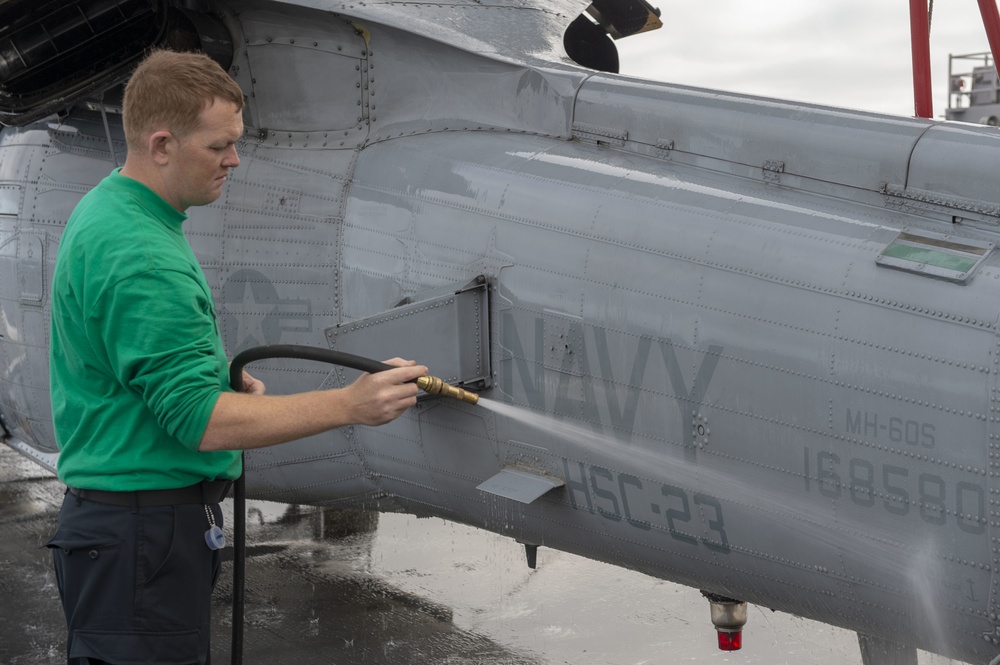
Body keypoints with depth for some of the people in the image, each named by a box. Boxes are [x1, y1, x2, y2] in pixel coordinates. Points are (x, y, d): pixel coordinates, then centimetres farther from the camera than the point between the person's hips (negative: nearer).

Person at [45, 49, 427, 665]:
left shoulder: (105, 209, 11)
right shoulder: (140, 256, -23)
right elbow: (202, 421, -25)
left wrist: (220, 374, 9)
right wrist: (350, 404, -25)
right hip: (142, 529, -11)